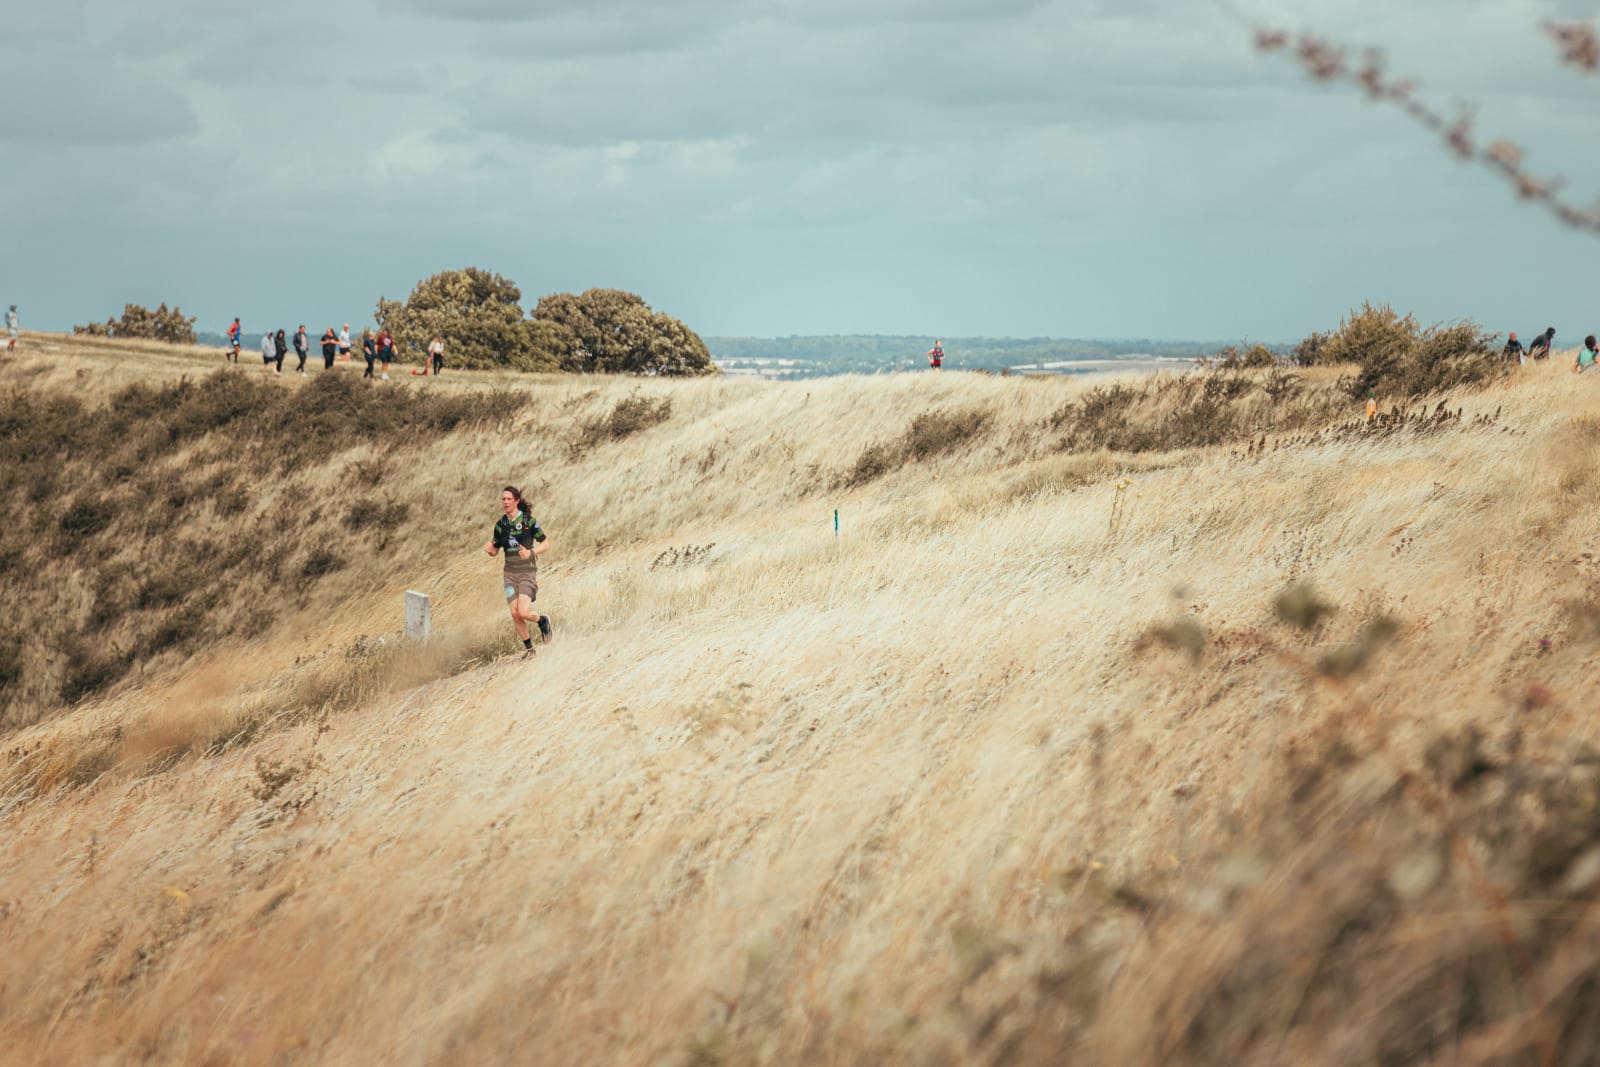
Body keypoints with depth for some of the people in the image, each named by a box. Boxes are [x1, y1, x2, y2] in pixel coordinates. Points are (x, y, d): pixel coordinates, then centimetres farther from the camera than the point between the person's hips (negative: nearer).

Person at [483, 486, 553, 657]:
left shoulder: (529, 521, -9)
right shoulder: (501, 524, 4)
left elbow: (546, 543, -5)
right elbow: (496, 550, 12)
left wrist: (531, 552, -22)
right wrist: (489, 549, -12)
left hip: (527, 572, -5)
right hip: (510, 572, 5)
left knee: (523, 611, -17)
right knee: (515, 613, 1)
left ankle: (543, 621, 16)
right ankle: (528, 648, 17)